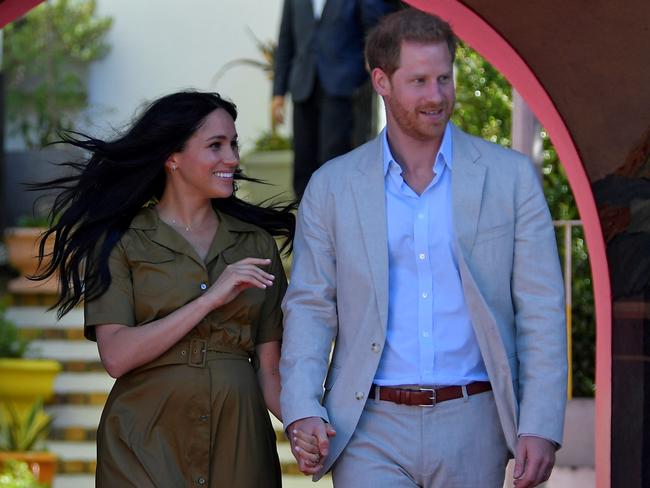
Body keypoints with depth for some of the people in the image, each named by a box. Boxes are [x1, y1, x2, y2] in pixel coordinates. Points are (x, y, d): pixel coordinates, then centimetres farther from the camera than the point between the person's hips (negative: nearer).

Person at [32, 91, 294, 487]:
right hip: (147, 440, -3)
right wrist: (210, 299, -16)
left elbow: (269, 367, 6)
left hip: (237, 440, 3)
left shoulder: (255, 243, 9)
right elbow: (116, 356, -12)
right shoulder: (120, 243, 0)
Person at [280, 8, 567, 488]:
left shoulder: (511, 176, 3)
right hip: (371, 428, 0)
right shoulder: (332, 187, 6)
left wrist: (541, 427, -6)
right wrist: (302, 410, -7)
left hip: (471, 429, 0)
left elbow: (542, 310, 2)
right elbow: (309, 307, 8)